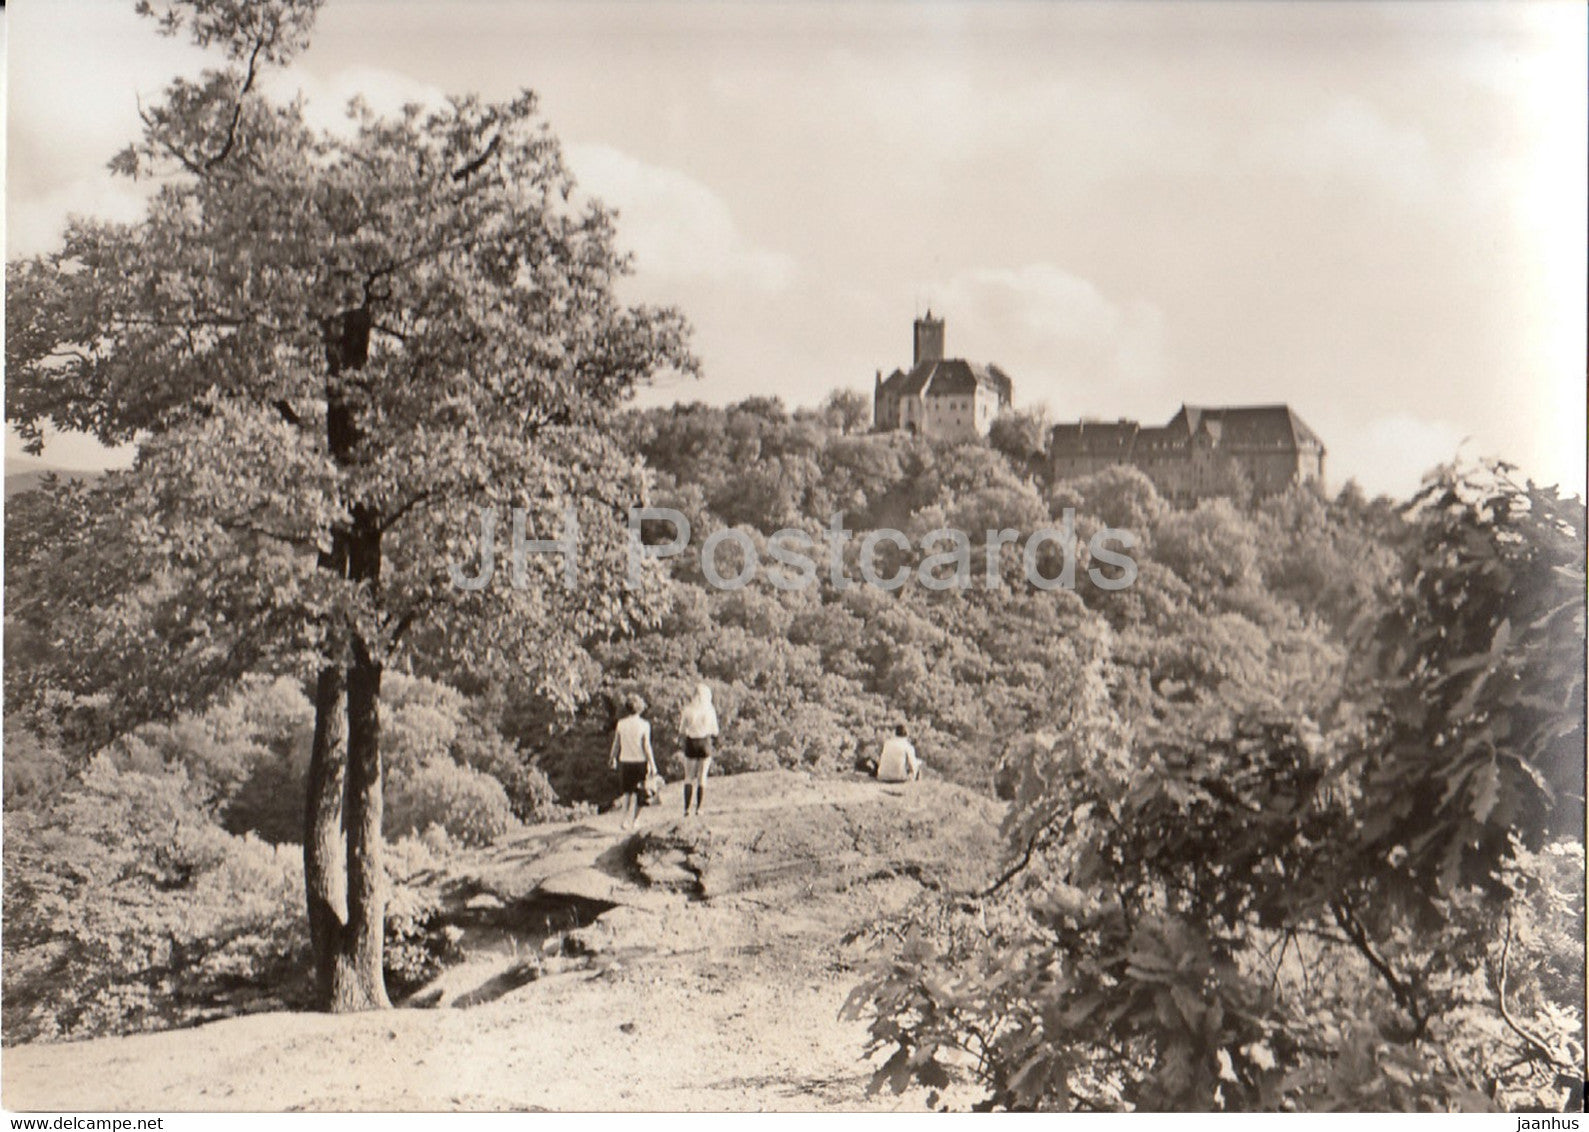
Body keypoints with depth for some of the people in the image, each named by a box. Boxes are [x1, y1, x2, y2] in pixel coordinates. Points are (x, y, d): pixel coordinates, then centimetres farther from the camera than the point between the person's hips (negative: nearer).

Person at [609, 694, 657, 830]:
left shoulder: (621, 723, -2)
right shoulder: (644, 725, -12)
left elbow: (616, 743, 6)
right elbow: (646, 746, -11)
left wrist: (613, 758, 22)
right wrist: (652, 765, -5)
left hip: (624, 761, 3)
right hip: (639, 761, -3)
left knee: (626, 791, 18)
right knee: (636, 792, 8)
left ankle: (626, 819, 21)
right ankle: (630, 820, 5)